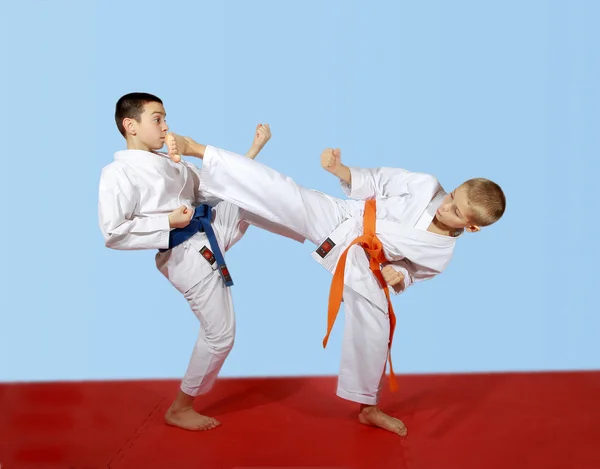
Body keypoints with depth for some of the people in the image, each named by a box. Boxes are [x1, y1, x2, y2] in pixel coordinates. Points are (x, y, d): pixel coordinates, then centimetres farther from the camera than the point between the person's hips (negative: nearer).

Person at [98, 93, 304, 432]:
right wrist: (169, 222, -20)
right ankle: (180, 409, 16)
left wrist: (255, 148, 11)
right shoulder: (117, 174, -14)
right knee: (220, 334, -1)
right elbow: (113, 233, -21)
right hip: (189, 257, -8)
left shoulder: (172, 164, 12)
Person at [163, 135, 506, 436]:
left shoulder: (442, 255, -5)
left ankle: (369, 408, 27)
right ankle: (196, 150, -21)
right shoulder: (425, 185, -12)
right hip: (339, 220, -2)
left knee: (374, 333, 2)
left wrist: (399, 276, -12)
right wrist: (341, 170, -19)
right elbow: (377, 181, -2)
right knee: (280, 191, -22)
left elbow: (410, 271, 12)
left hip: (360, 265, 2)